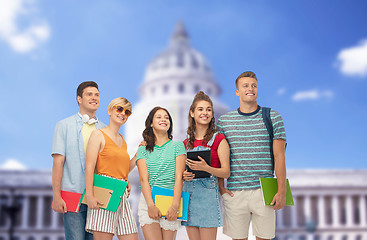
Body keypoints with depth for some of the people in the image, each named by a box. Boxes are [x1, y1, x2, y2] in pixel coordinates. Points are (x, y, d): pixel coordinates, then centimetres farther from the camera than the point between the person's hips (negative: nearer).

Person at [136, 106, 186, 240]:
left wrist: (175, 206, -13)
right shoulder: (143, 149, 10)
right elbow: (144, 179, 0)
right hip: (148, 200, 0)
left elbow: (179, 177, -1)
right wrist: (151, 205, -15)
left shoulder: (177, 146, 8)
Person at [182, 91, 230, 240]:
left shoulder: (218, 139, -1)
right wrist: (183, 175, -3)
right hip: (188, 192, 5)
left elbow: (226, 172, -5)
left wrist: (206, 168, -21)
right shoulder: (186, 142, 13)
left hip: (208, 193, -5)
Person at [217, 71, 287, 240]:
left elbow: (279, 156, 1)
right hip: (234, 192, 1)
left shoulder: (273, 117, 4)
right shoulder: (224, 120, 8)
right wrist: (220, 186, 0)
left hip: (264, 191, -1)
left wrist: (281, 191, -4)